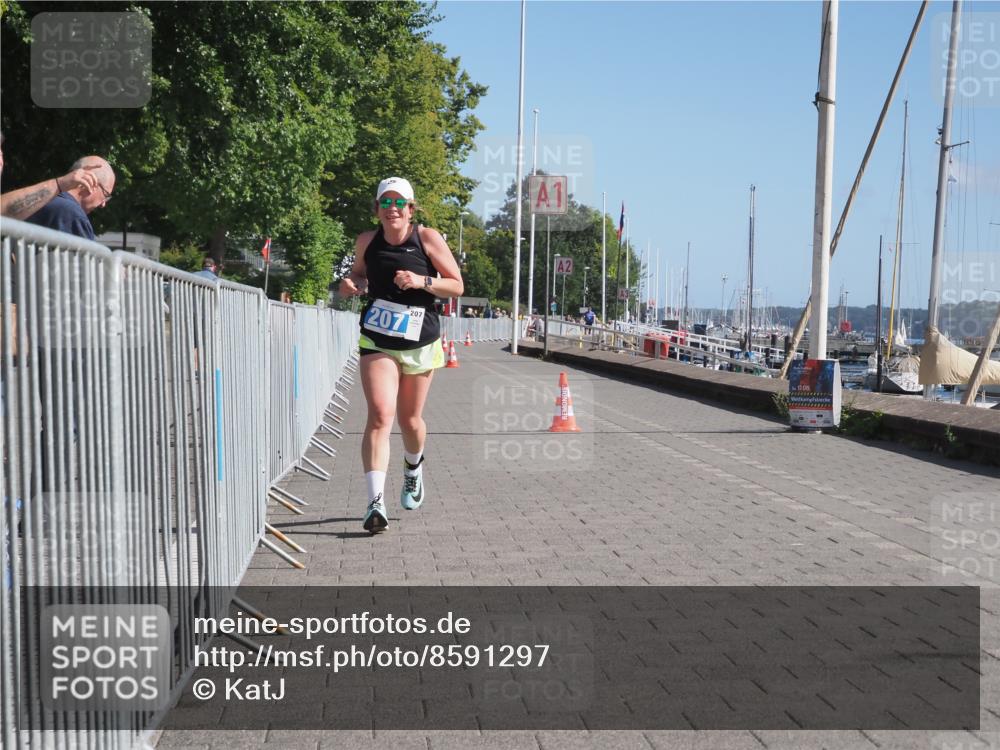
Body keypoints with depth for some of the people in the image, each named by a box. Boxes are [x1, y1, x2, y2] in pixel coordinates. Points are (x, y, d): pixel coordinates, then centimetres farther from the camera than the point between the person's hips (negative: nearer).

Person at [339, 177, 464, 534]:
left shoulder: (428, 238, -5)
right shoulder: (366, 241, 2)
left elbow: (457, 286, -3)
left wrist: (422, 281, -20)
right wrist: (351, 283, -3)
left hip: (420, 342, 0)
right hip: (377, 342, 0)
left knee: (410, 419, 12)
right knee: (380, 414, -18)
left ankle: (413, 468, 47)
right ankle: (376, 502, -23)